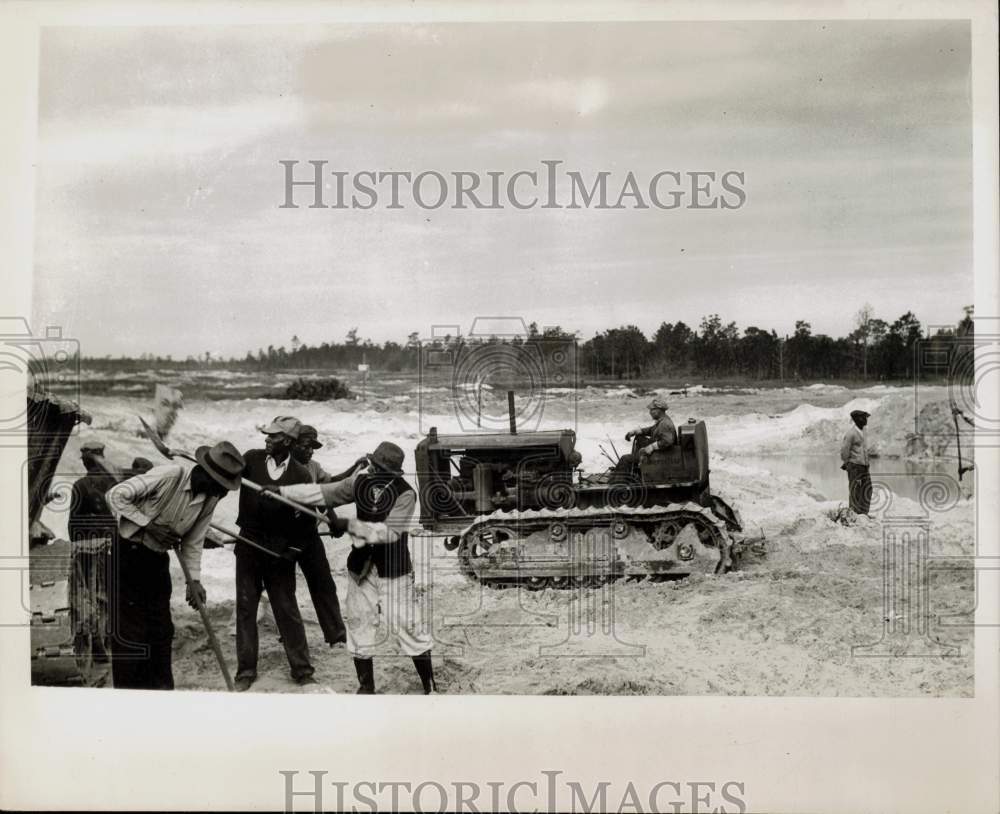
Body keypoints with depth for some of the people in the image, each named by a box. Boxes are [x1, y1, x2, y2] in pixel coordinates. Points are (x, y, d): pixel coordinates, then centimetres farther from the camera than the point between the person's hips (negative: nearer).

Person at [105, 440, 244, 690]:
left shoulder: (210, 499, -3)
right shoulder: (169, 475, -23)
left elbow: (193, 543, 4)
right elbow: (115, 495, -20)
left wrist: (194, 580, -7)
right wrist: (149, 525, -21)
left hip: (158, 559, 7)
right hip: (128, 551, -6)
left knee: (162, 630, 9)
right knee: (129, 631, -4)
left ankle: (160, 687, 20)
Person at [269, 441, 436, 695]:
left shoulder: (405, 494, -21)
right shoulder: (361, 481, -6)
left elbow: (389, 532, -28)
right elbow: (323, 492, -2)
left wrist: (349, 525, -29)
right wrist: (281, 490, -5)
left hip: (393, 570, -5)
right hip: (362, 567, 5)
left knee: (407, 627, -3)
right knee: (359, 624, 10)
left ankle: (430, 687, 13)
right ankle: (366, 687, 25)